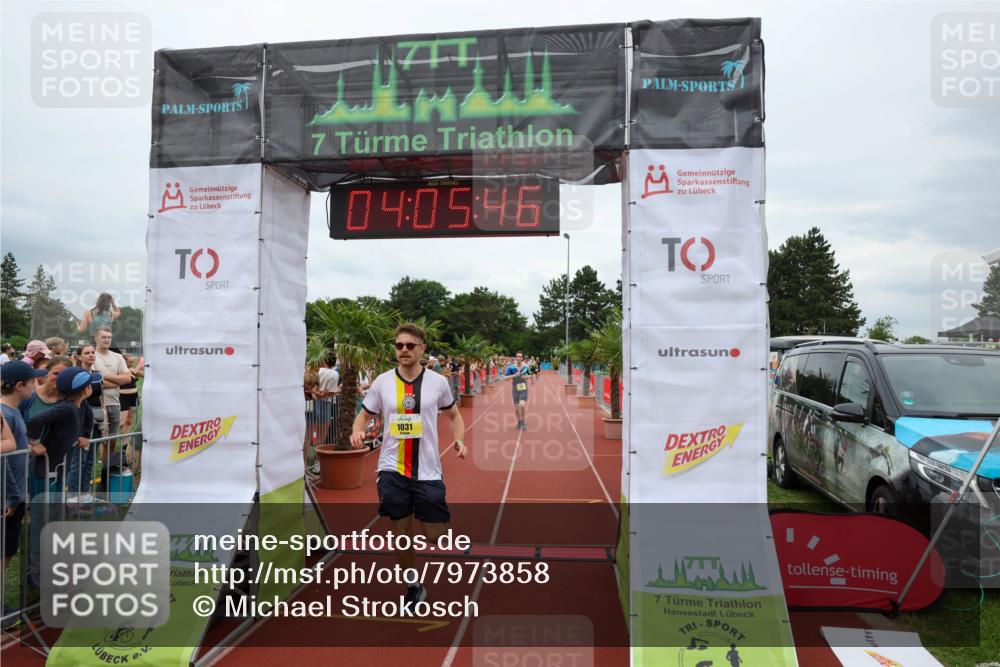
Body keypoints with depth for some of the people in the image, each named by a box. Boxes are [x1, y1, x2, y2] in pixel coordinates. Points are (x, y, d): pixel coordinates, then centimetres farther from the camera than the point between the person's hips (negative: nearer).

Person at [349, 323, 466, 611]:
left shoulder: (438, 382, -1)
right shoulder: (382, 382, 0)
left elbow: (454, 415, 12)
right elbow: (364, 415, 10)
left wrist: (459, 440, -6)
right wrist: (357, 431, -12)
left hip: (428, 471, -1)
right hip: (392, 470, 1)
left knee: (435, 536, 0)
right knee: (401, 532, 7)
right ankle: (414, 587, 28)